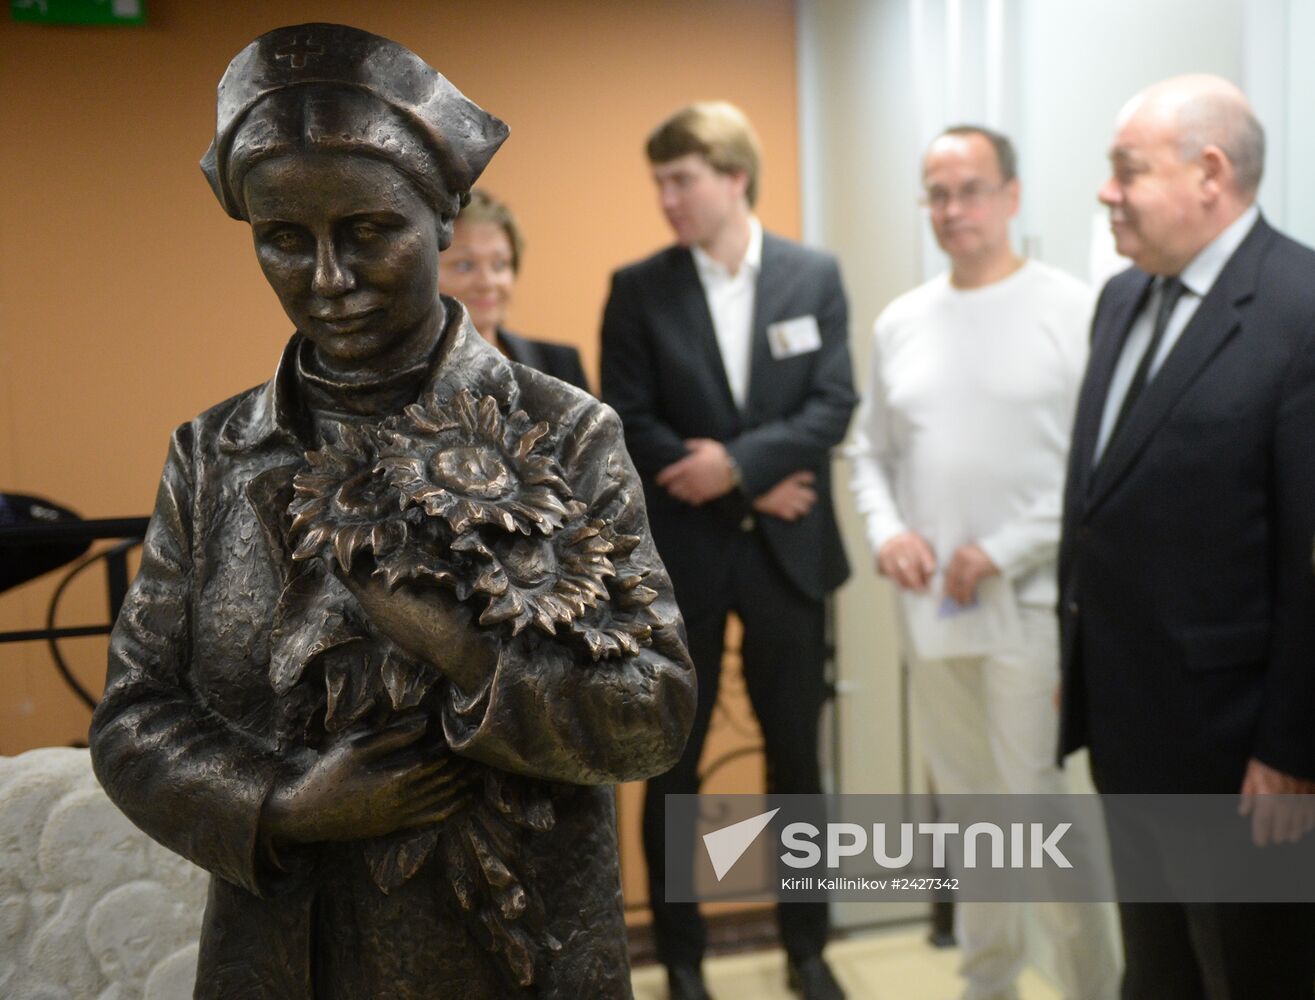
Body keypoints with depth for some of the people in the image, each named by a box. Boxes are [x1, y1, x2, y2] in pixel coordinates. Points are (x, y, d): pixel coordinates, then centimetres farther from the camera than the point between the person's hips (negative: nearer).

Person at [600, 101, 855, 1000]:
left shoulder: (815, 275, 1)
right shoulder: (639, 288, -2)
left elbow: (834, 407, -5)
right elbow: (628, 427, -8)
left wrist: (737, 461, -19)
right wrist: (756, 486, -12)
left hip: (788, 552, 1)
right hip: (679, 556, -1)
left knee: (797, 760, 13)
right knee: (673, 767, 9)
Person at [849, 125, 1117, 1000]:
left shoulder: (1075, 311, -6)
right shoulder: (900, 322, 9)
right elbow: (872, 451, 15)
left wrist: (1004, 552, -15)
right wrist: (887, 529, -3)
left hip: (1032, 604, -5)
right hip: (932, 606, 5)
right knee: (967, 804, 15)